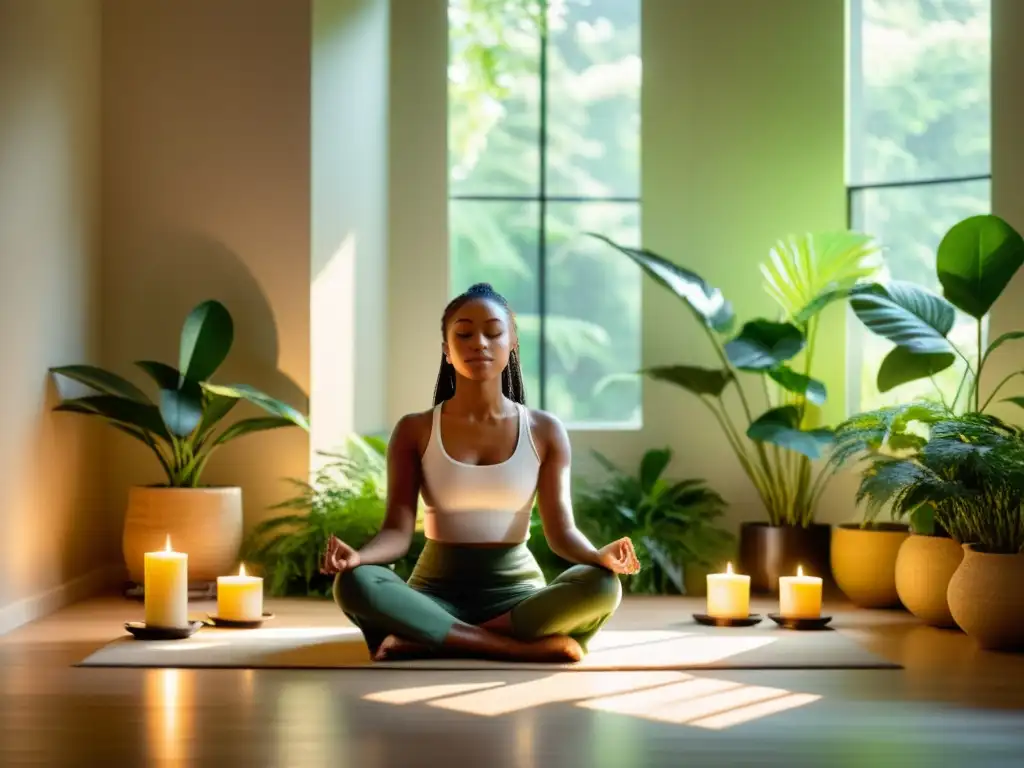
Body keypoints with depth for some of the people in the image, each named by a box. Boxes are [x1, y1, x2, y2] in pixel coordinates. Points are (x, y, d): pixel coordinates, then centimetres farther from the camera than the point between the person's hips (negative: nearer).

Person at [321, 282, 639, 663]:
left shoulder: (544, 431, 4)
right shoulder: (415, 431, 3)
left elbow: (561, 530, -2)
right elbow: (397, 531, -5)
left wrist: (598, 556, -26)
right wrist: (357, 556, -29)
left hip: (517, 594, 1)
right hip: (436, 593, -1)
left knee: (602, 586, -32)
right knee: (354, 583, -34)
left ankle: (428, 640, -27)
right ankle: (526, 646, -33)